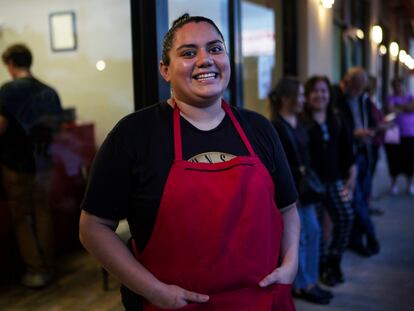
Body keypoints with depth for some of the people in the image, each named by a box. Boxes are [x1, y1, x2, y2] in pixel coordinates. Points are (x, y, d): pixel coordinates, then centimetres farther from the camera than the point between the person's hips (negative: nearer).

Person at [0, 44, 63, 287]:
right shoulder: (49, 92, 2)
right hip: (42, 162, 5)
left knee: (22, 217, 7)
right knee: (42, 214, 14)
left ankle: (35, 270, 10)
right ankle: (48, 267, 21)